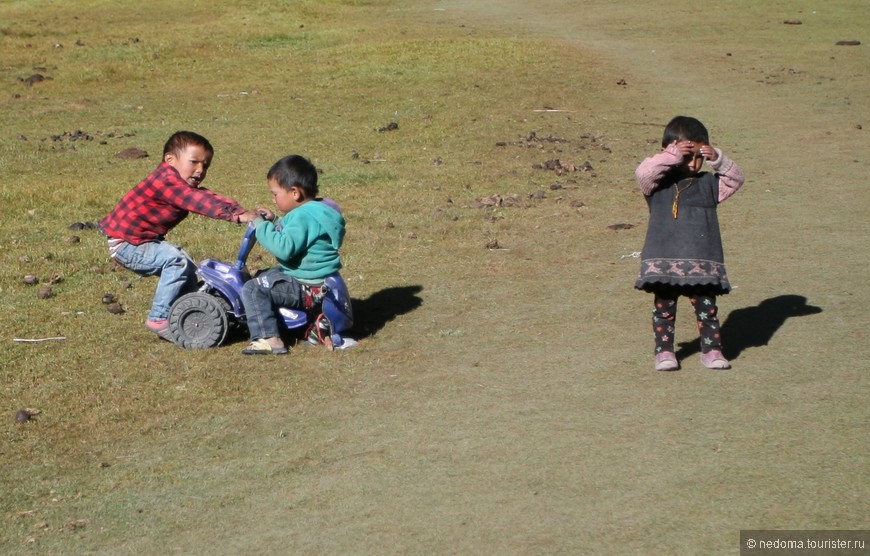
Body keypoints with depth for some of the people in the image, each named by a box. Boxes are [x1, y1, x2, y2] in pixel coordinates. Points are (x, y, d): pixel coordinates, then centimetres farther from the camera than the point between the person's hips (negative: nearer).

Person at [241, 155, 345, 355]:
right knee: (262, 276, 31)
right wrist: (272, 223, 13)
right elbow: (292, 237, 25)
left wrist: (262, 226, -23)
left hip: (309, 288, -12)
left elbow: (285, 248, -34)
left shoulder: (303, 216, -22)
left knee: (252, 290, -20)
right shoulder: (314, 210, 12)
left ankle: (268, 339, -25)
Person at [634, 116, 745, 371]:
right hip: (663, 261, -2)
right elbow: (643, 173, -17)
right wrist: (672, 157, -23)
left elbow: (735, 179, 5)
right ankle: (664, 350, 11)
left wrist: (718, 160, -11)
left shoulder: (708, 183, 12)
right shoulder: (658, 182, 2)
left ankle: (711, 349, 12)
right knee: (664, 306, 4)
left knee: (706, 306, 4)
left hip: (703, 263, 2)